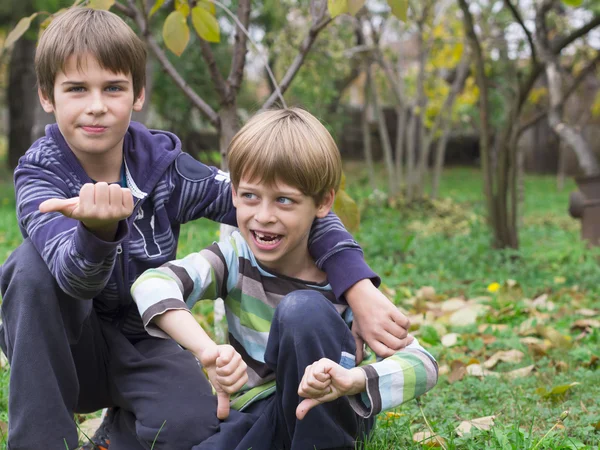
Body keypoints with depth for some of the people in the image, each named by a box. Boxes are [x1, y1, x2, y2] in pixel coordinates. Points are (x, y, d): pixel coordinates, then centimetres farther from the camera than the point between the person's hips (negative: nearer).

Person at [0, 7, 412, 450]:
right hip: (67, 347, -1)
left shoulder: (163, 166, -14)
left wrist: (361, 290, -29)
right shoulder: (40, 175, -18)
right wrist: (98, 230, -62)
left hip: (146, 341, 1)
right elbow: (75, 278, -39)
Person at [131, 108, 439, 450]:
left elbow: (422, 364, -26)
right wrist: (207, 350, -50)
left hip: (325, 421, -1)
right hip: (255, 417, 1)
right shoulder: (235, 258, -11)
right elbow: (151, 284, -31)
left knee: (303, 308, -28)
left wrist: (351, 380, -47)